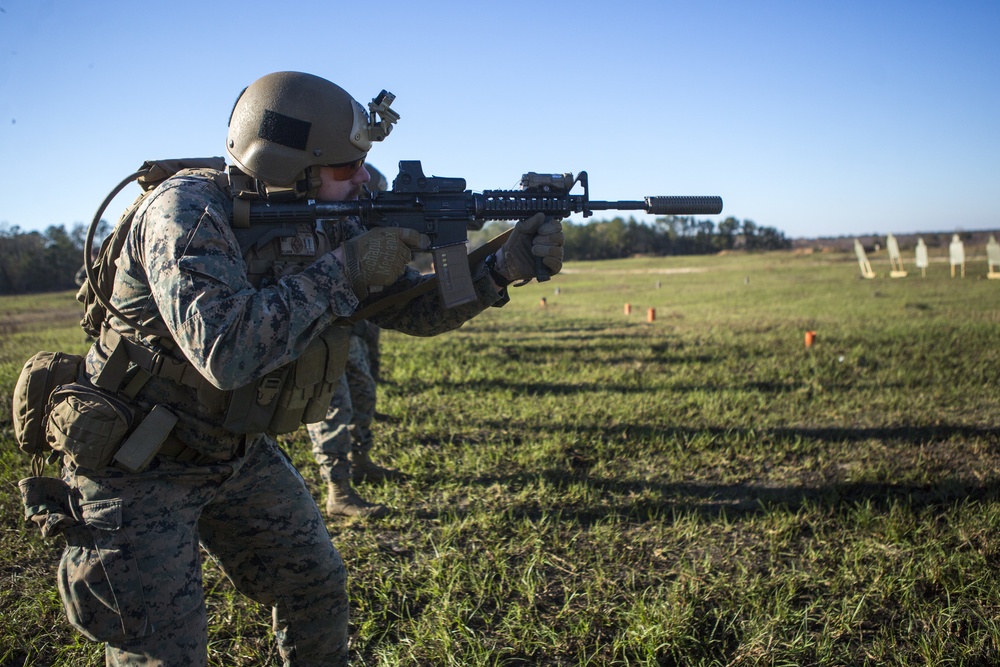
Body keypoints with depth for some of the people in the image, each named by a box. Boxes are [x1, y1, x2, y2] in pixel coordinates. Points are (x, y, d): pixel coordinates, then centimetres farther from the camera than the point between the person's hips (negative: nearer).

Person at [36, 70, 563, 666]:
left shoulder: (329, 227, -6)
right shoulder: (189, 211, -27)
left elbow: (414, 308, 0)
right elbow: (225, 351, -42)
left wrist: (505, 268, -15)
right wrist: (342, 272, -33)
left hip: (239, 453, 7)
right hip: (140, 465, -6)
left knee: (318, 587, 13)